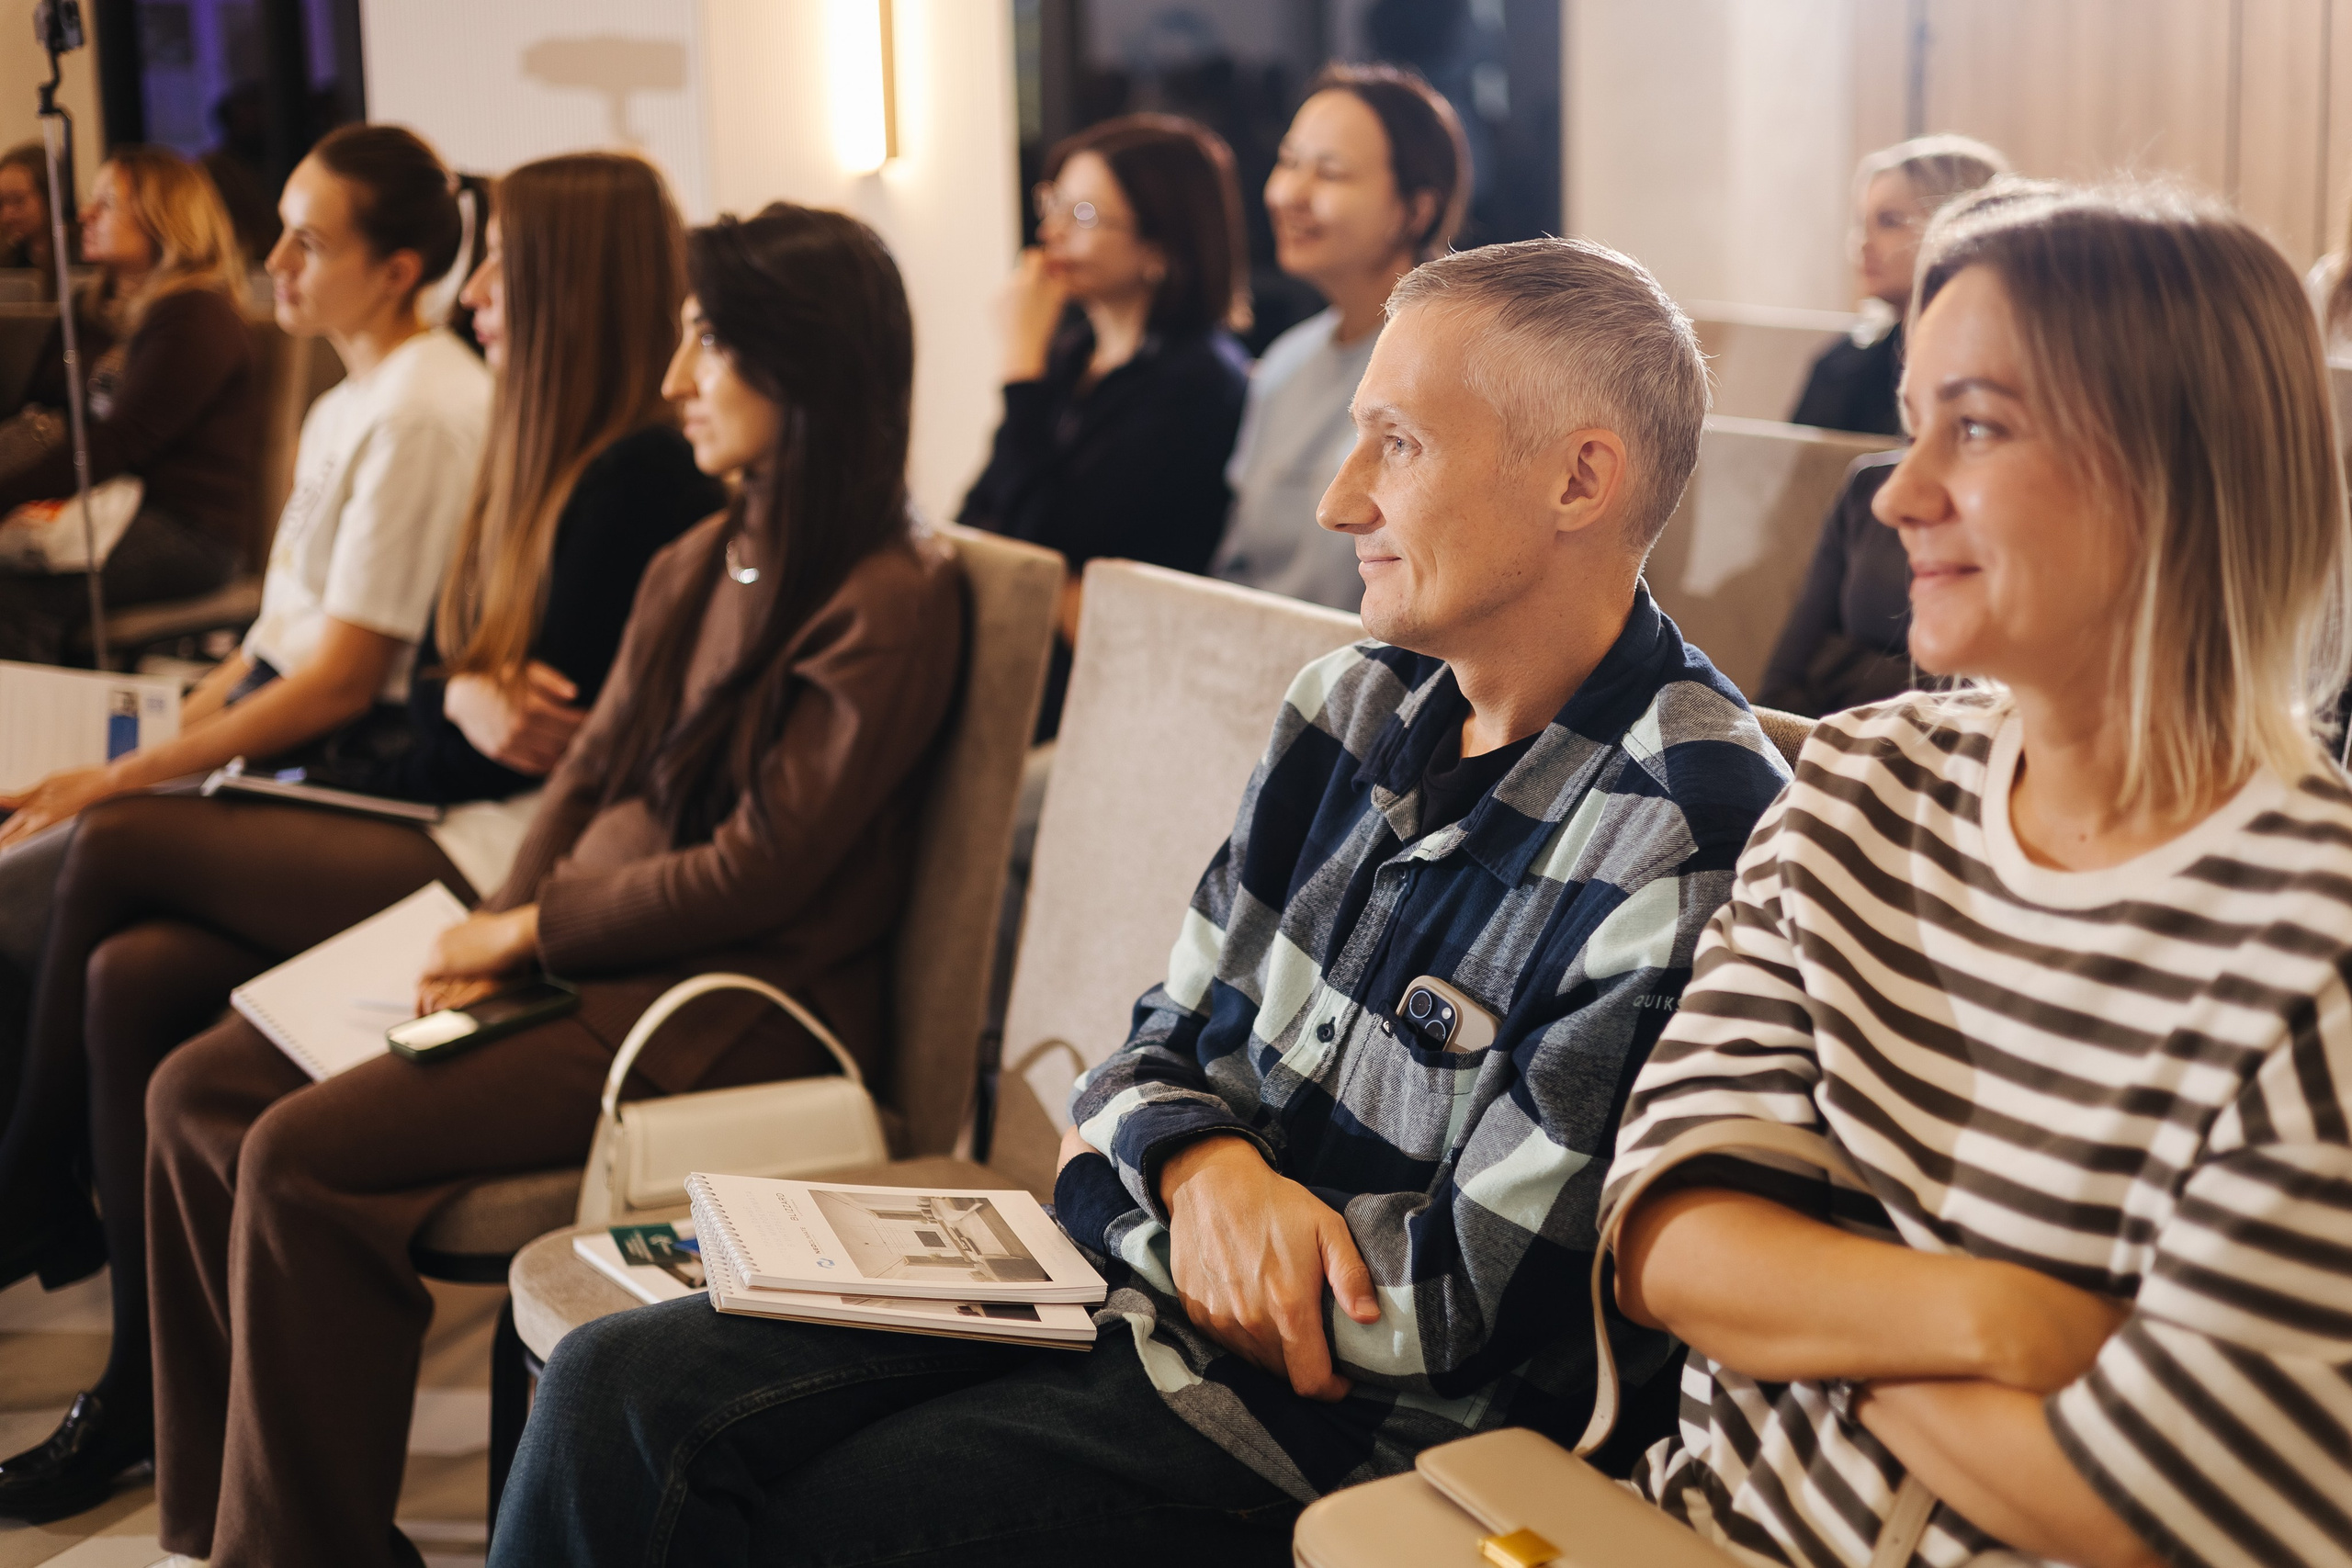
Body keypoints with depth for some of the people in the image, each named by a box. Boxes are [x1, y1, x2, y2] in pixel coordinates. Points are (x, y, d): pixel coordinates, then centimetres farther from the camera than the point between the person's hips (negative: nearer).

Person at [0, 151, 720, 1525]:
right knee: (133, 976, -7)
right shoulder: (564, 450, 18)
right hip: (470, 828, 9)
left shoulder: (644, 471, -13)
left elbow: (567, 719, -15)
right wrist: (467, 699, -5)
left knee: (120, 850, -7)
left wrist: (467, 700, -1)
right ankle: (148, 1395, 0)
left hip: (531, 869, -9)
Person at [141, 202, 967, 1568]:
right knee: (200, 1087, -2)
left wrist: (528, 931, -8)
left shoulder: (891, 604, -13)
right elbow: (589, 777, 16)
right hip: (589, 962, 9)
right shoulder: (698, 565, 14)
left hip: (739, 1003, -9)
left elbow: (758, 870, -16)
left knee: (305, 1150, -22)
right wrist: (489, 947, -1)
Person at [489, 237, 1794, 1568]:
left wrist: (1124, 1158, -5)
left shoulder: (1695, 843, -18)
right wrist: (1202, 1166, -13)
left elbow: (1473, 1304, -18)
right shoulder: (1352, 707, 8)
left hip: (1352, 1414, -7)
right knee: (620, 1388, -7)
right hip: (1147, 1279, 7)